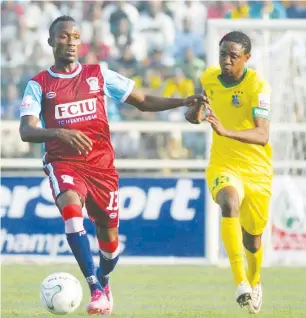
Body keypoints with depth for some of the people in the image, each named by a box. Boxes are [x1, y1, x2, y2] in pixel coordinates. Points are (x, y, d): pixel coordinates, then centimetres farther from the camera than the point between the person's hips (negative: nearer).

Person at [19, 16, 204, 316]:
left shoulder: (98, 75, 8)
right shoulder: (39, 85, 2)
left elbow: (143, 102, 11)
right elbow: (26, 131, -11)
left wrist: (183, 101, -4)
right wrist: (59, 133, -31)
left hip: (101, 164, 3)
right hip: (63, 163, -3)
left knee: (109, 238, 8)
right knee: (71, 208, -33)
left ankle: (103, 281, 43)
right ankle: (96, 289, -33)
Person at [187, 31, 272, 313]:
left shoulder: (257, 86, -18)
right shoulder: (209, 78, -3)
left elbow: (262, 135, -34)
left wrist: (226, 131, -46)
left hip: (257, 170, -1)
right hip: (223, 166, 1)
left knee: (252, 240, 12)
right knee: (230, 204, -34)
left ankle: (255, 282, 48)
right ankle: (240, 282, -39)